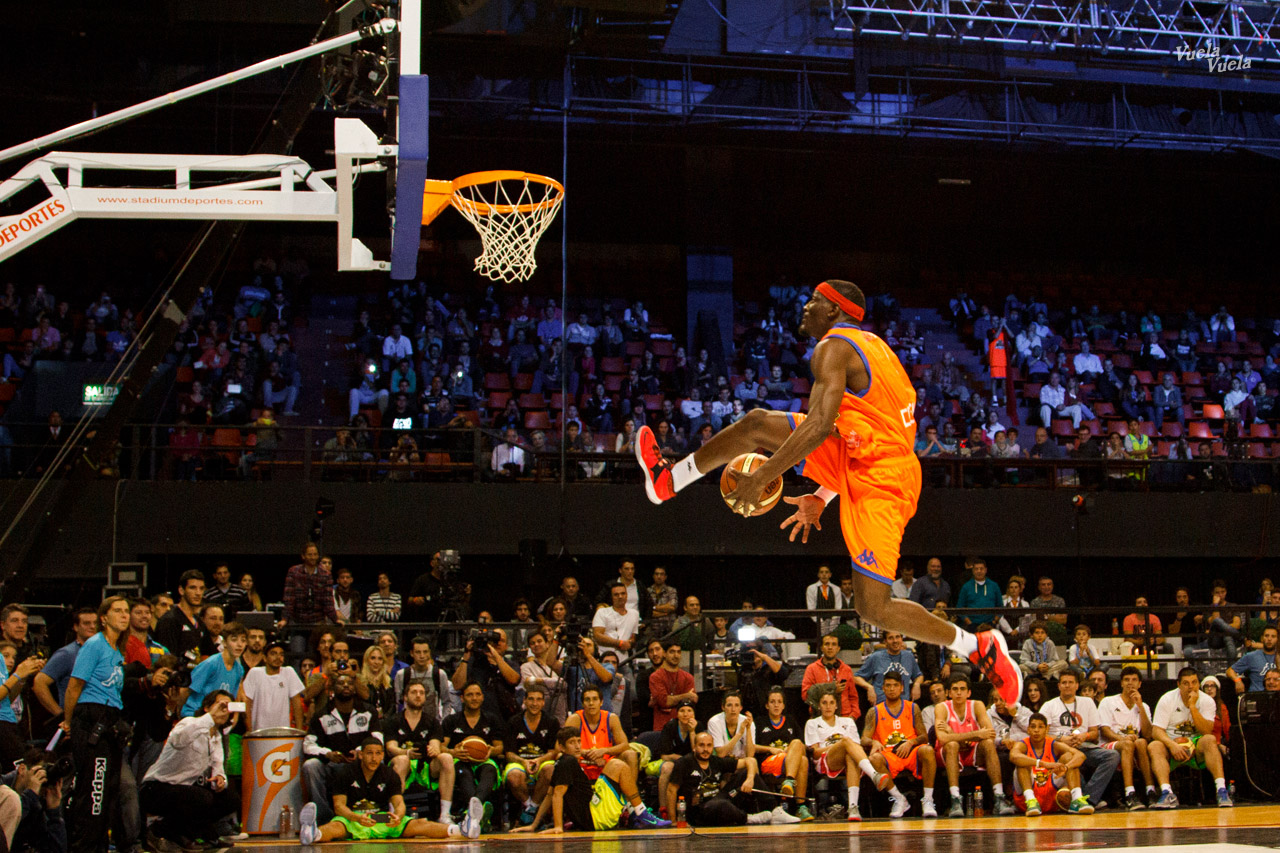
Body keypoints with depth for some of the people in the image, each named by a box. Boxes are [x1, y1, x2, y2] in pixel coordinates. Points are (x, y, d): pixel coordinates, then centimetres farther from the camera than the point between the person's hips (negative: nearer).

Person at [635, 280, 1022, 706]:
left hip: (878, 482, -10)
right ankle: (669, 479, 18)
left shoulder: (834, 349, -13)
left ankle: (979, 647, 3)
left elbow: (819, 426, -25)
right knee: (757, 424, 6)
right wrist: (820, 498, 26)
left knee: (873, 608, -9)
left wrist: (761, 477, -20)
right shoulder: (870, 346, 17)